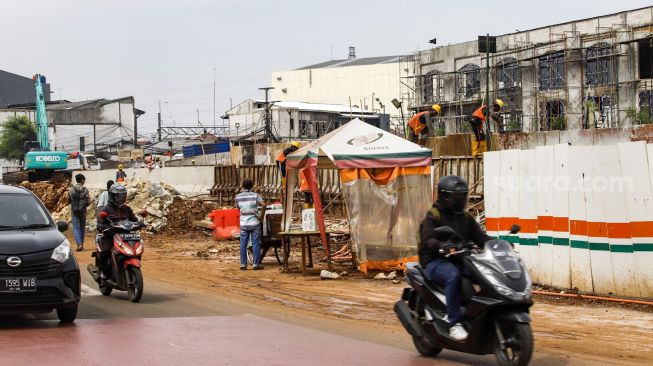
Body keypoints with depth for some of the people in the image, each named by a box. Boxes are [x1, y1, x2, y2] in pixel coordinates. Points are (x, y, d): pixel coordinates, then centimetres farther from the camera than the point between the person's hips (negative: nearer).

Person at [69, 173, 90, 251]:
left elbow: (68, 200, 3)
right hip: (83, 210, 0)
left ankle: (79, 244, -17)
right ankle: (81, 244, 19)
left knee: (75, 228, 0)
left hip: (74, 210, 0)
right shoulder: (85, 190, -7)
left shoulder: (71, 189, -3)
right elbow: (88, 201, -7)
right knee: (82, 227, 14)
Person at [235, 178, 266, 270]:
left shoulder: (238, 197, 2)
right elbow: (263, 205, -16)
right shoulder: (255, 195, -5)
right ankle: (256, 264, 2)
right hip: (254, 223, -2)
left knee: (243, 244, 7)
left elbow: (238, 208, 13)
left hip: (243, 224, 2)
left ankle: (243, 264, 7)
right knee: (256, 244, 3)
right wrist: (262, 215, -3)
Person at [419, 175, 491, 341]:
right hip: (437, 262, -6)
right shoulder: (433, 217, 1)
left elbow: (481, 237, 13)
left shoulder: (466, 218, 21)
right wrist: (443, 246, -36)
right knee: (453, 276, -39)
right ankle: (454, 323, -39)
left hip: (461, 261, 6)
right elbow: (428, 240, -15)